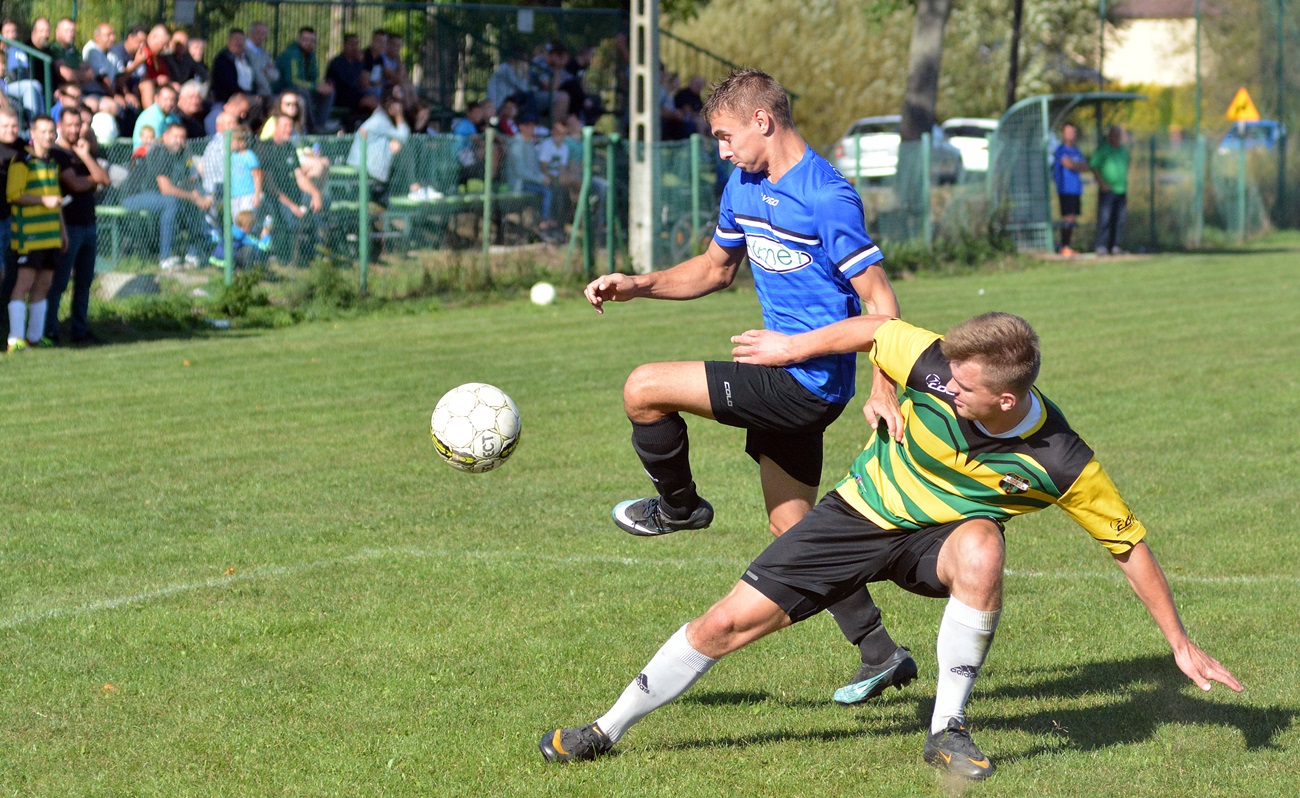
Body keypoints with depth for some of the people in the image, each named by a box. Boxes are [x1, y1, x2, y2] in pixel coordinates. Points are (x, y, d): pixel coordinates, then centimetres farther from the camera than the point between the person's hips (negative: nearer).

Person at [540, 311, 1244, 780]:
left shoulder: (1061, 463, -27)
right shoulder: (938, 366, -27)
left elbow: (1129, 543, -16)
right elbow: (875, 329, -5)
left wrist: (1181, 644, -12)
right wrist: (793, 346, 7)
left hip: (941, 536, -1)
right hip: (862, 513, 1)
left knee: (980, 548, -39)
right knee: (733, 620, -6)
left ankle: (947, 731, -21)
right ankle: (608, 730, 14)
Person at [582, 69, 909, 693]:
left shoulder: (826, 196, -18)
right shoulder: (744, 185, 9)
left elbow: (879, 300, -18)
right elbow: (716, 268, 24)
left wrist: (883, 391, -27)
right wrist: (636, 286, 10)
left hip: (809, 382, -10)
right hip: (788, 382, 10)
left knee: (644, 389, -12)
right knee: (791, 530, 14)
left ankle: (678, 507, 13)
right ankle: (879, 654, 21)